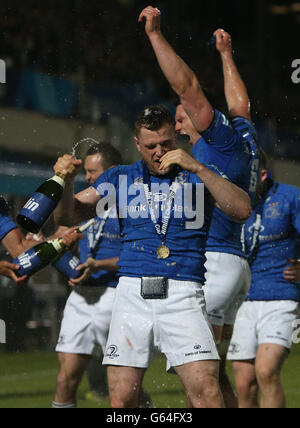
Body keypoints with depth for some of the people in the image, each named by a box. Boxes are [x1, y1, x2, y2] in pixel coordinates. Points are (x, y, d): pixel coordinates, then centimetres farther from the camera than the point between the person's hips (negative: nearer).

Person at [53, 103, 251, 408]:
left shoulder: (199, 177, 9)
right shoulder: (121, 178, 15)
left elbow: (242, 210, -6)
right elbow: (68, 216, 12)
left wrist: (199, 169, -14)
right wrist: (66, 180, -8)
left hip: (183, 294, -2)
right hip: (132, 294, 2)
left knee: (205, 389, -17)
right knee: (121, 398, -3)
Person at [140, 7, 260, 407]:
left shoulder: (223, 135, -6)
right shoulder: (243, 137, 18)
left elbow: (187, 84, -14)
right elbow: (240, 104, 39)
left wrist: (155, 33, -8)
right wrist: (226, 54, 52)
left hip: (213, 264, -10)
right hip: (234, 265, 10)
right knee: (216, 375, 10)